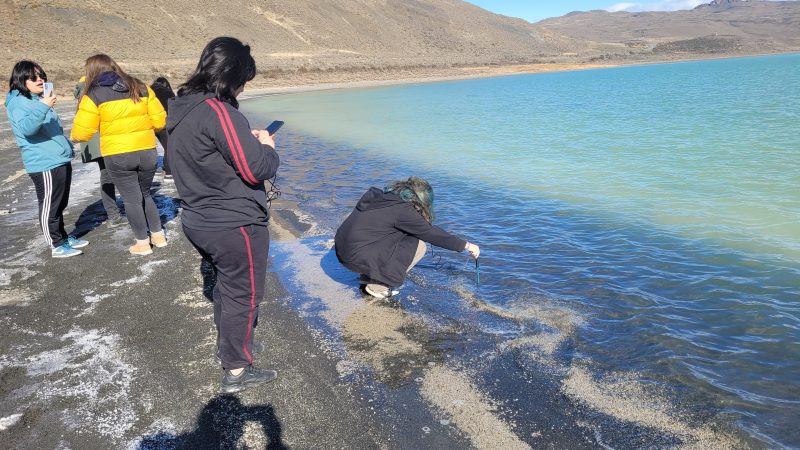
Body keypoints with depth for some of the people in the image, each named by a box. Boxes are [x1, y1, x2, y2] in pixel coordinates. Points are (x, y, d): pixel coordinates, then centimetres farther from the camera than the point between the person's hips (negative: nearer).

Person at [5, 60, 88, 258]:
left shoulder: (39, 99, 17)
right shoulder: (18, 102, -11)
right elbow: (26, 128, -29)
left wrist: (67, 146, 26)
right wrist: (43, 107, -37)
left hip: (61, 160, 9)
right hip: (44, 165, -9)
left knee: (60, 205, 18)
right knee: (49, 206, 0)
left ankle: (63, 238, 30)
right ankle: (57, 246, 7)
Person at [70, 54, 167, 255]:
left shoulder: (94, 95, -4)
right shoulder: (141, 88, 5)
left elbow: (82, 132, -5)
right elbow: (159, 120, 3)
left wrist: (76, 137, 18)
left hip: (117, 156, -4)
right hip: (147, 152, 4)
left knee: (132, 199, 9)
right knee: (145, 194, 22)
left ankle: (142, 243, 17)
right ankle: (158, 235, 26)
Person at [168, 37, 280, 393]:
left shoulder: (181, 110, 5)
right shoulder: (219, 112, -24)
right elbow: (257, 169, -24)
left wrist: (246, 139, 7)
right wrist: (267, 146, -4)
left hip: (199, 221, 9)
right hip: (235, 225, -9)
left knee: (226, 284, 26)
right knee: (244, 294, 7)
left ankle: (229, 343, 45)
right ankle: (236, 371, 19)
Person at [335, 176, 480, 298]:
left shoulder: (382, 196, 12)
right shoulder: (403, 210, -13)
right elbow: (431, 233, -8)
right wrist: (466, 245, 2)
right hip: (356, 257, -9)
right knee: (418, 246, -5)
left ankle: (368, 276, 18)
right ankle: (378, 286, 1)